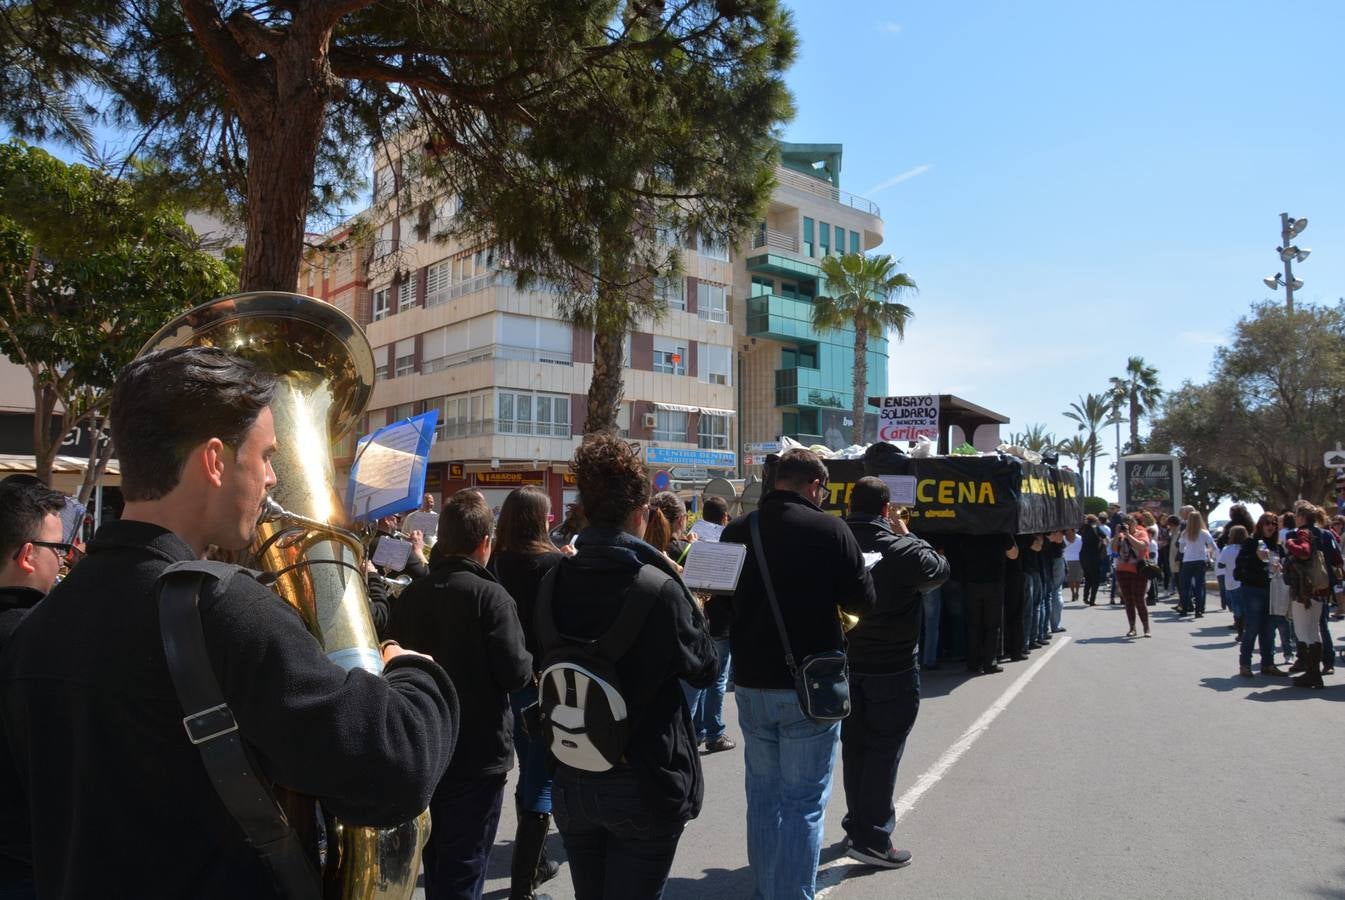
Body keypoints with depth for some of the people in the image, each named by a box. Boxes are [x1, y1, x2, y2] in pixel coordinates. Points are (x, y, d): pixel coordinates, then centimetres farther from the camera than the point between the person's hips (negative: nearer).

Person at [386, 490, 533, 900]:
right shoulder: (491, 596, -19)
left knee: (436, 860, 23)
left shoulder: (409, 595, -2)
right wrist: (529, 662, -1)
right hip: (478, 753, -6)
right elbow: (516, 673, -21)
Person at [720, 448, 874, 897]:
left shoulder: (737, 531, 0)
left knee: (763, 793, 18)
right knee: (803, 801, 5)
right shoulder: (830, 529, -12)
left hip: (751, 683, 5)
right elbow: (862, 602, -6)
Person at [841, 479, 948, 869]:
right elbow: (939, 569, -2)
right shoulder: (900, 550, -18)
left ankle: (857, 821, 31)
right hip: (892, 669, -5)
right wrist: (907, 535, 4)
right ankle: (872, 838, 7)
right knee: (883, 750, 3)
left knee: (853, 746, 17)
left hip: (845, 664, 5)